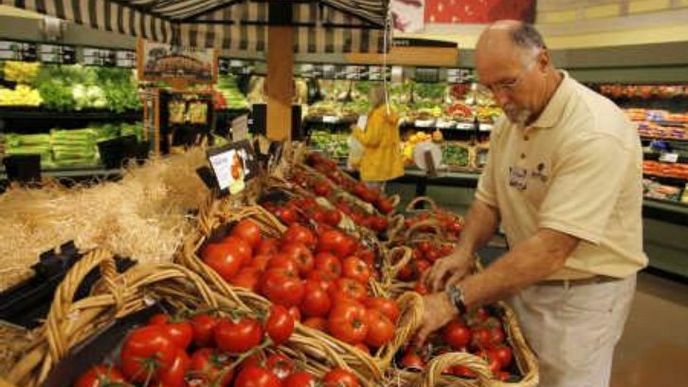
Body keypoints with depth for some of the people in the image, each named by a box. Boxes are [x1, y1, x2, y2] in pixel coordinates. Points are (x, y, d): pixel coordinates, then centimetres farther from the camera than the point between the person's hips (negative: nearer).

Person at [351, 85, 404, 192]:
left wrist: (357, 131, -7)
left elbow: (370, 139, -21)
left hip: (375, 164, -10)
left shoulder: (377, 115, -20)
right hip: (385, 162, 10)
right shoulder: (390, 114, 9)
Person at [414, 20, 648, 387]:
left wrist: (455, 299, -34)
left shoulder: (596, 132, -27)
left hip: (581, 292, -7)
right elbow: (488, 201, 5)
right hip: (523, 280, 7)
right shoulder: (510, 122, -1)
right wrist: (463, 251, -15)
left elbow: (552, 249, -33)